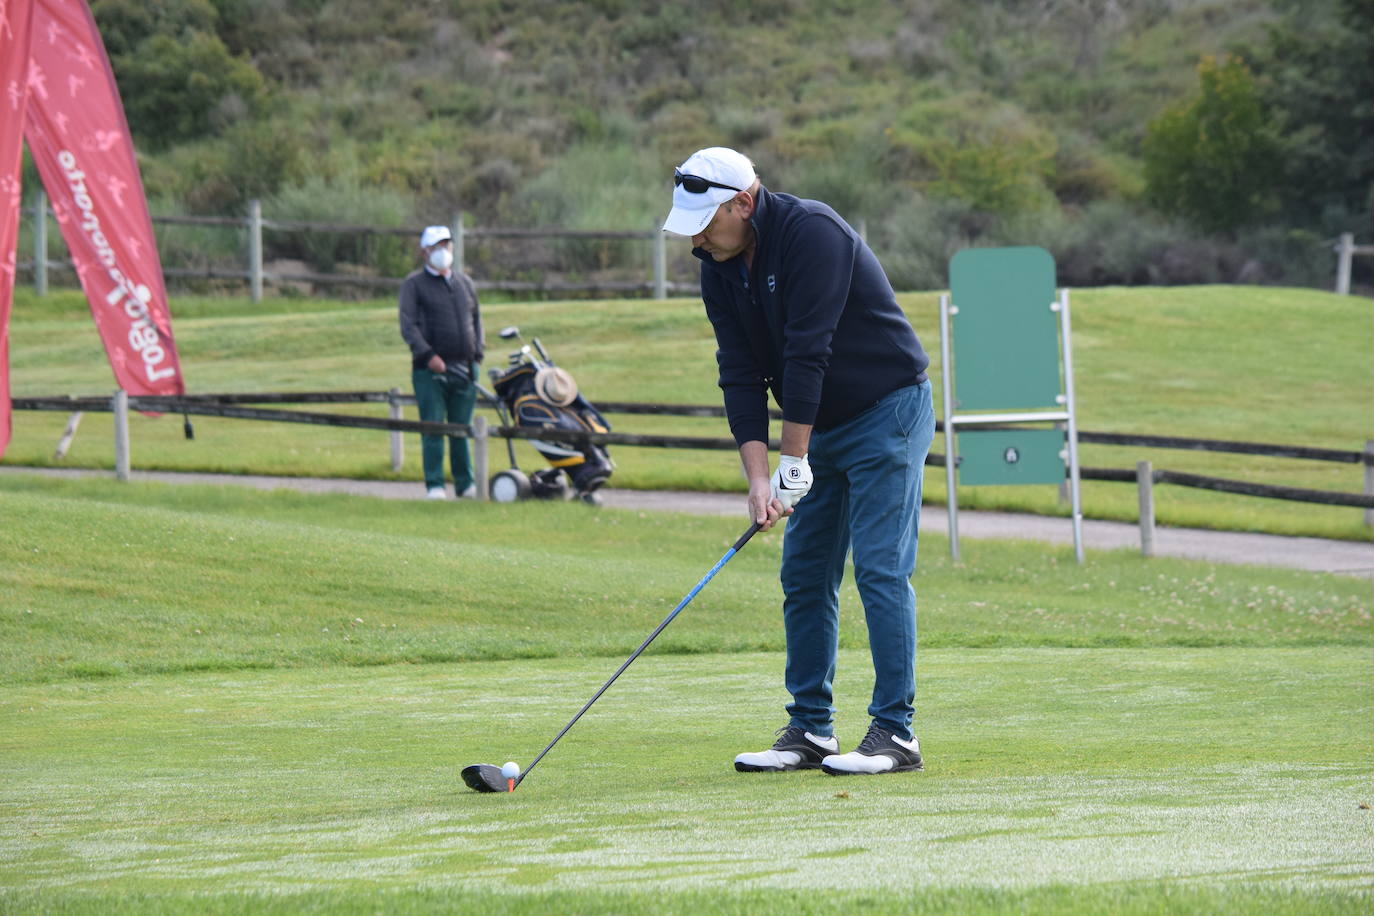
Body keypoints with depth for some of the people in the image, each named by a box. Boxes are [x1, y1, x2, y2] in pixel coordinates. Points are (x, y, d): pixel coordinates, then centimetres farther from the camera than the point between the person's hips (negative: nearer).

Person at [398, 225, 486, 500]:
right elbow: (408, 325, -6)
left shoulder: (464, 283, 18)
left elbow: (476, 319, 26)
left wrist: (477, 351, 11)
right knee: (433, 428, -6)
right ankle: (435, 485, -4)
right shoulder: (414, 284, 2)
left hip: (464, 369, 4)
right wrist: (428, 355, -17)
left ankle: (465, 483, 13)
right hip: (430, 370, -4)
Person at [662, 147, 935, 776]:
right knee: (803, 577, 5)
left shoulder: (812, 233, -24)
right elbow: (740, 374, -3)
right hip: (821, 426, 8)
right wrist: (758, 475, -14)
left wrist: (794, 463, -24)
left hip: (886, 411, -8)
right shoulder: (719, 269, 0)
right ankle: (811, 730, 10)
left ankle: (896, 731, -11)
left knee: (880, 569, -12)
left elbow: (807, 353, -26)